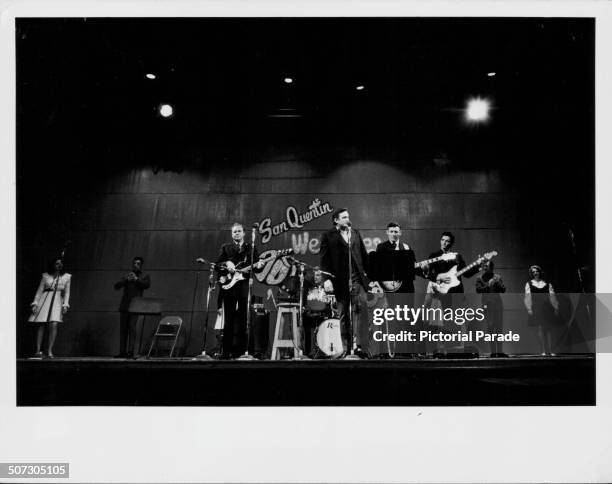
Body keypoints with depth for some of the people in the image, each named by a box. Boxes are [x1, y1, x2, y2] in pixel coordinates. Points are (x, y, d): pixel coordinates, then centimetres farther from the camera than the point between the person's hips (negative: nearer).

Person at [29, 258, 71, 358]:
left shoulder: (66, 277, 11)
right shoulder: (46, 276, 9)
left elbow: (67, 292, 10)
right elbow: (39, 291, 9)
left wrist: (65, 305, -2)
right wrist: (35, 303, 0)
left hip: (57, 301, 0)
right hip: (45, 300, 0)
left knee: (53, 325, -17)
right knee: (41, 325, -8)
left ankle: (49, 351, -15)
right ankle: (38, 350, -8)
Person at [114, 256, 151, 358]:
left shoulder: (144, 276, 12)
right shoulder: (126, 276, 19)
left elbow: (147, 285, -6)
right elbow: (116, 286, 7)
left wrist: (136, 279, -15)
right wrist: (126, 280, -8)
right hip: (124, 306, 4)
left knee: (132, 327, -14)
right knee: (123, 329, 3)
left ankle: (132, 351, -15)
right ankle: (123, 351, 9)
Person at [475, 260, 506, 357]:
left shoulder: (497, 277, 10)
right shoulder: (480, 278, 6)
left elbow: (503, 290, 5)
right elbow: (478, 290, -6)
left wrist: (498, 284, -13)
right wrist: (488, 285, -18)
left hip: (498, 302, 2)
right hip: (487, 303, -2)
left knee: (499, 327, 2)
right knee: (490, 327, -4)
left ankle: (499, 351, 8)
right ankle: (493, 351, -3)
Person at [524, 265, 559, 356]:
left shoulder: (547, 284, 13)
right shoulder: (529, 284, 11)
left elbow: (552, 296, 10)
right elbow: (527, 297, 5)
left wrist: (556, 307, 4)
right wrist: (529, 308, -6)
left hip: (547, 307, 2)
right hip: (537, 307, -1)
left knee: (549, 328, 0)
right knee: (540, 328, -7)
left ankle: (550, 350, 2)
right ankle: (543, 351, -6)